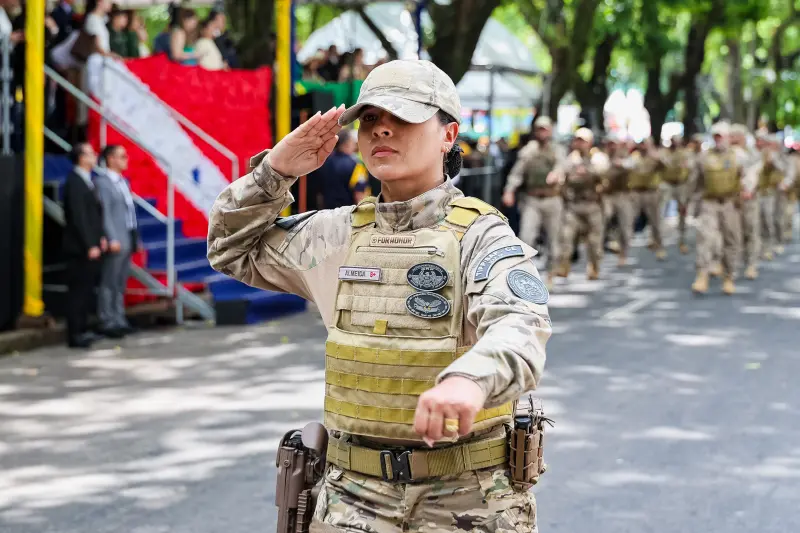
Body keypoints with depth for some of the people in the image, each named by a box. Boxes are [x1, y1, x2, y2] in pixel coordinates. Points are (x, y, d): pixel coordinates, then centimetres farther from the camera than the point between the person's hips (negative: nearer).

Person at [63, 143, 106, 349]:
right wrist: (90, 246, -19)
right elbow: (78, 218, -19)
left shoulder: (87, 181, 14)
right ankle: (75, 335, -3)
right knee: (79, 291, -6)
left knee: (87, 290, 15)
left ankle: (82, 330, 23)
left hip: (91, 247, 9)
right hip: (81, 248, -9)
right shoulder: (74, 183, -15)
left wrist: (101, 237, 11)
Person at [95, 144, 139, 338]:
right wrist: (112, 239, -20)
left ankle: (119, 320, 16)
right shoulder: (102, 182, -9)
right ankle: (107, 322, -2)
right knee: (110, 283, -5)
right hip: (116, 241, -8)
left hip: (127, 240, 8)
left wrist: (135, 239, 15)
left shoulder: (123, 182, 17)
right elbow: (104, 212, -15)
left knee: (121, 283, 12)